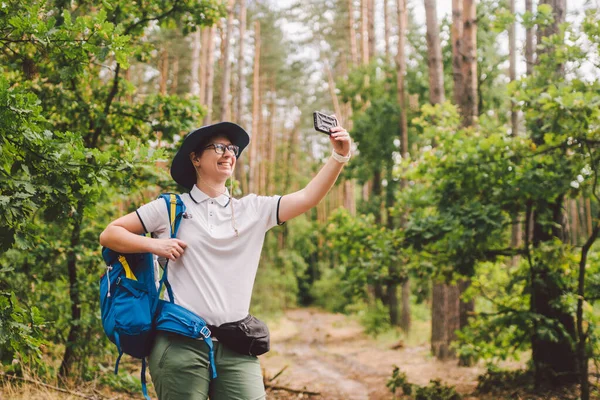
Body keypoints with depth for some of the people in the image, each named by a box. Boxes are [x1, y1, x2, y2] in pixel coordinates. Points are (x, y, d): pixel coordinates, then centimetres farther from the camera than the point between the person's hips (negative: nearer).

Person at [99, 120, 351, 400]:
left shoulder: (253, 209, 11)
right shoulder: (171, 208, 5)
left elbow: (307, 198, 0)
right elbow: (109, 235, 7)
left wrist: (339, 156, -13)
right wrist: (154, 244, -9)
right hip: (181, 342, -2)